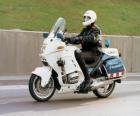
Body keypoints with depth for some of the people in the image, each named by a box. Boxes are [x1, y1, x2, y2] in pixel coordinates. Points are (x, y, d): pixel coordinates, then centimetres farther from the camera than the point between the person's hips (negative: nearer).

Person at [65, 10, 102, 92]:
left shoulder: (95, 30, -5)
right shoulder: (85, 29, 21)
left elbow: (91, 38, -25)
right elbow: (78, 39, 13)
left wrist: (80, 38, -40)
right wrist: (69, 39, -6)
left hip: (92, 52, -8)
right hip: (85, 51, 8)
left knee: (78, 55, -36)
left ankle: (88, 79, -31)